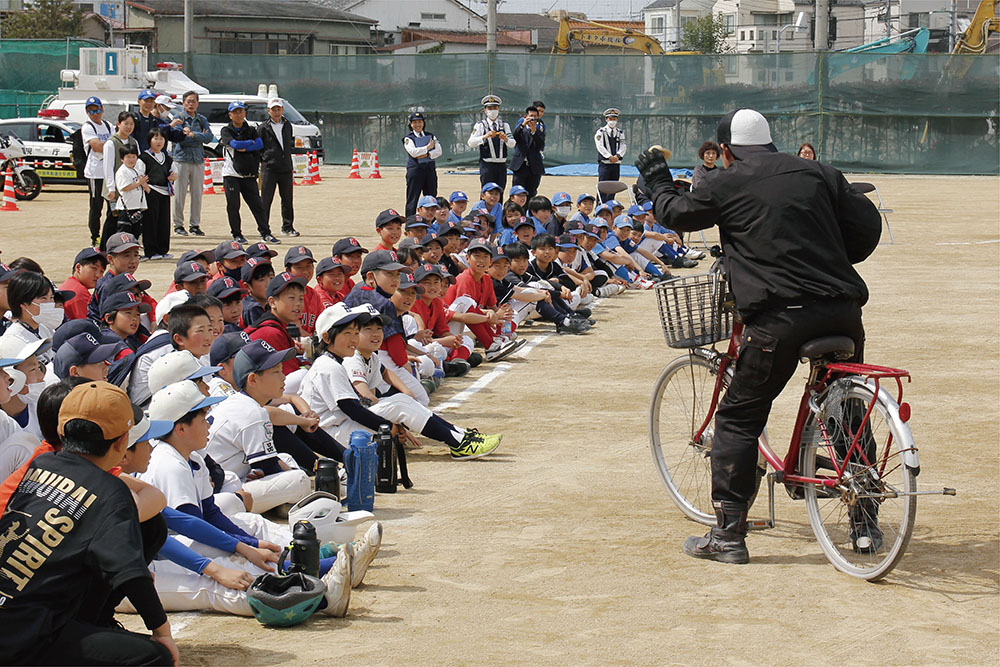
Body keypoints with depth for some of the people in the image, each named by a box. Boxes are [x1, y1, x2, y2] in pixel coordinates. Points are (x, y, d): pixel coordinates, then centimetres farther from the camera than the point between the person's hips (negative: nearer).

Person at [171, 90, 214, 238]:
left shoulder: (202, 120, 13)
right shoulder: (179, 118, 2)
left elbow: (209, 137, -2)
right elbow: (178, 138, -11)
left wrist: (192, 134, -13)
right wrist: (200, 137, -8)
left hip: (198, 160, 4)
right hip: (182, 159, -3)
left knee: (197, 194, 4)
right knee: (180, 194, -5)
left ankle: (195, 224, 11)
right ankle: (178, 224, 2)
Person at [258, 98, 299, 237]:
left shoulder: (287, 125, 13)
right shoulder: (263, 128, -2)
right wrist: (263, 159, -5)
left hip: (286, 168, 4)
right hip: (269, 168, -4)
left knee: (287, 199, 7)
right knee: (266, 200, -3)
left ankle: (288, 227, 16)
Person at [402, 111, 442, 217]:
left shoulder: (430, 136, 16)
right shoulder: (408, 138, 2)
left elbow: (438, 151, 4)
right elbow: (413, 152, -16)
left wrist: (427, 155, -13)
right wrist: (428, 147, -9)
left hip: (430, 169, 4)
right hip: (415, 169, -4)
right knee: (412, 198, -5)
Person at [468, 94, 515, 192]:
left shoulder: (504, 125, 11)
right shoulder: (480, 125, 2)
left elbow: (513, 144, 2)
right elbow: (471, 143, -10)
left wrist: (505, 138, -19)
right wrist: (485, 136, -24)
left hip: (501, 165, 3)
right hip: (487, 164, -3)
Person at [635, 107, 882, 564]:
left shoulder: (728, 184, 7)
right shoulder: (816, 174, 15)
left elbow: (676, 213, 20)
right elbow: (867, 226, 12)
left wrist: (657, 181, 40)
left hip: (781, 317, -4)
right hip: (843, 311, 4)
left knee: (738, 420, 6)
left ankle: (728, 534, 4)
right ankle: (864, 522, 22)